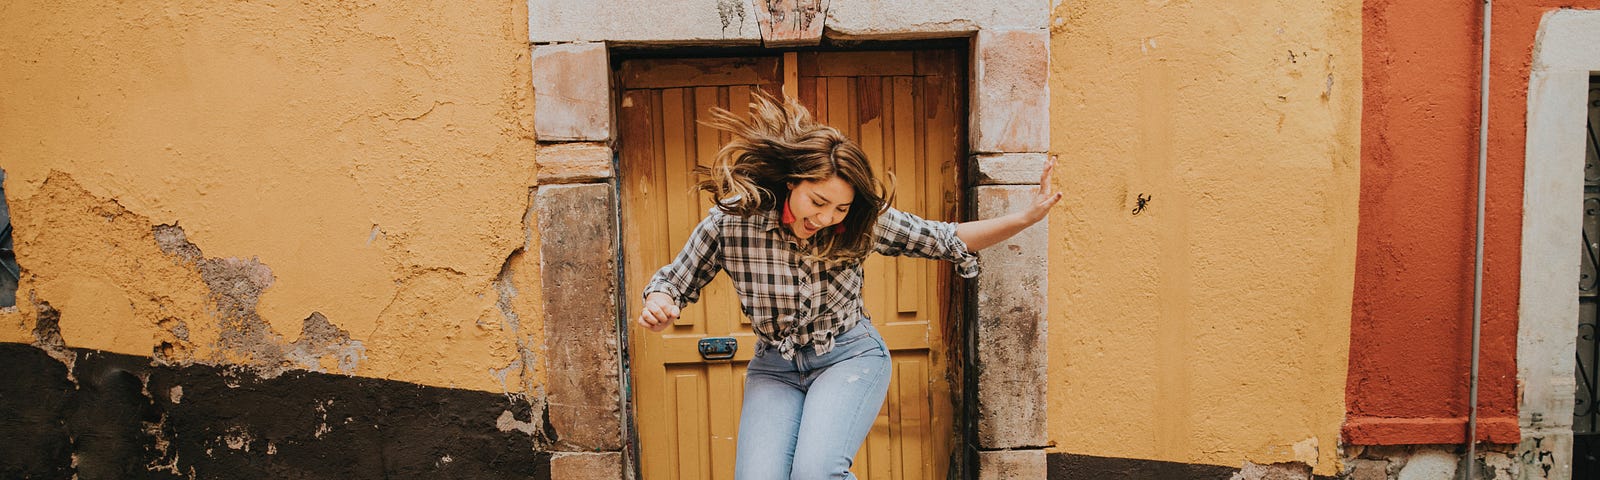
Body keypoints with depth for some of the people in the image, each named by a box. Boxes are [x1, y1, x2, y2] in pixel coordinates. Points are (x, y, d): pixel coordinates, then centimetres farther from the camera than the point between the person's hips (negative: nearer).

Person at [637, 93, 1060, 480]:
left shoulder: (862, 224, -13)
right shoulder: (731, 223, -16)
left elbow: (944, 240, -1)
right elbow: (673, 281, -2)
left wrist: (1025, 218, -10)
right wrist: (658, 307, -26)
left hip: (849, 357, -1)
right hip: (775, 368, 1)